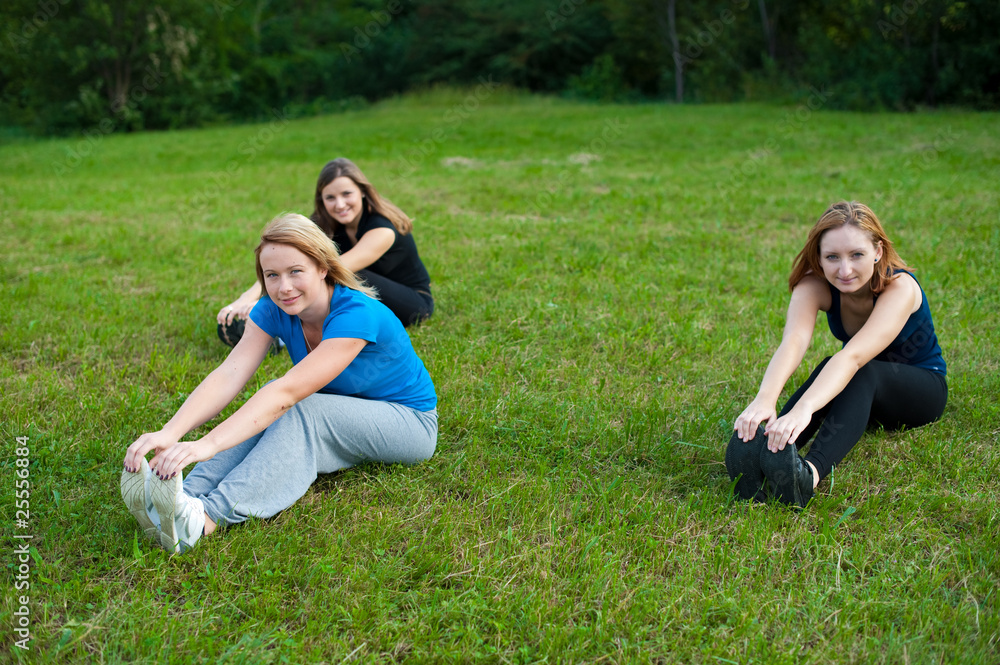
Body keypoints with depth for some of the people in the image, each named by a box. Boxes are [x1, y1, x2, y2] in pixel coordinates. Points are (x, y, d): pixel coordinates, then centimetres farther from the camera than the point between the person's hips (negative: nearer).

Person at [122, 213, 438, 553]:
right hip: (334, 415, 6)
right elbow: (227, 376, -25)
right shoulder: (273, 311, -11)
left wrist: (208, 444, -50)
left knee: (298, 409, -33)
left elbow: (288, 391, -40)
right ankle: (188, 497, -39)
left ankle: (206, 518, -46)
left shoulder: (357, 314, -31)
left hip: (408, 422, -6)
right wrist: (170, 432, -42)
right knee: (267, 414, -25)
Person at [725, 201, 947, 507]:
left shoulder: (900, 288, -30)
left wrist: (802, 409, -63)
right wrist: (764, 399, -60)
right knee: (830, 369, -33)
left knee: (860, 374, -37)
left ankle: (810, 473, -61)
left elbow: (853, 356, -46)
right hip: (859, 391, 3)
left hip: (922, 389, -3)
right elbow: (792, 342, -40)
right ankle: (757, 454, -55)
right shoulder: (814, 285, -21)